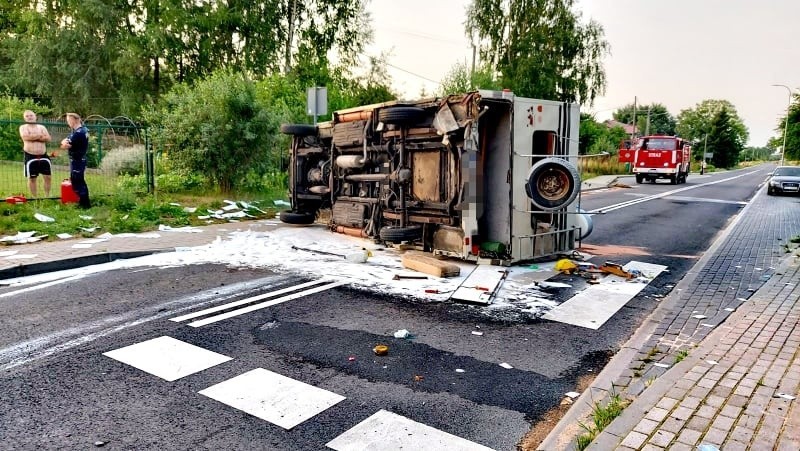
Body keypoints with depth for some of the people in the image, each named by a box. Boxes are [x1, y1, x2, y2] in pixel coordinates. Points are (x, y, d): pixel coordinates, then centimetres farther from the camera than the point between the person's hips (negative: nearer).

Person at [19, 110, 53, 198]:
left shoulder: (41, 127, 11)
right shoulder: (23, 127, 2)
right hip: (30, 157, -3)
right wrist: (40, 135, -10)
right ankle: (35, 198, 11)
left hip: (43, 156, 3)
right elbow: (26, 137, -19)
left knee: (48, 177, 3)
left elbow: (48, 138, -4)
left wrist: (33, 137, -14)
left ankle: (47, 196, 15)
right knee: (32, 178, 2)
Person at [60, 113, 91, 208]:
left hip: (77, 161, -10)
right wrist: (65, 141, -9)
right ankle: (85, 202, 26)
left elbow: (65, 146, -20)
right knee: (80, 181, 17)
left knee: (76, 182, -4)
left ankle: (84, 203, 2)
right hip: (79, 160, 10)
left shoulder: (78, 133, -23)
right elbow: (66, 140, 13)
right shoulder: (82, 129, 9)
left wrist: (64, 142, 1)